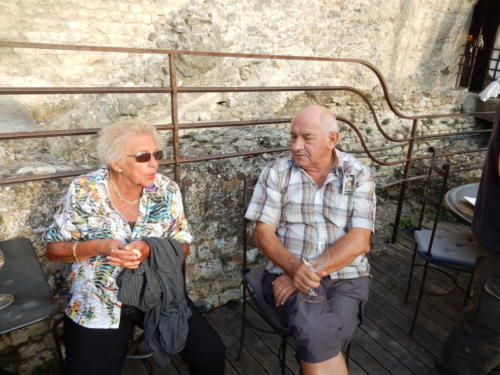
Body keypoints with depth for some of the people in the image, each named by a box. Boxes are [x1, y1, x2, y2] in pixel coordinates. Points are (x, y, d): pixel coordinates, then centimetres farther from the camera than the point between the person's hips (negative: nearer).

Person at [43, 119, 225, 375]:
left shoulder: (167, 189, -6)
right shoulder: (84, 191, -11)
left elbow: (183, 246, -1)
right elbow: (53, 248, -3)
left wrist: (149, 249, -22)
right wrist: (99, 246, -21)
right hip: (97, 304, -1)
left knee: (211, 353, -7)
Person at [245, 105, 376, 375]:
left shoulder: (359, 175, 0)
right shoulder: (276, 172, 0)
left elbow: (358, 241, -9)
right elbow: (263, 234, -4)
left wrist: (310, 272, -19)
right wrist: (295, 268, -22)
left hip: (346, 277, 1)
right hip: (289, 274, 0)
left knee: (319, 339, -26)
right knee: (317, 334, -28)